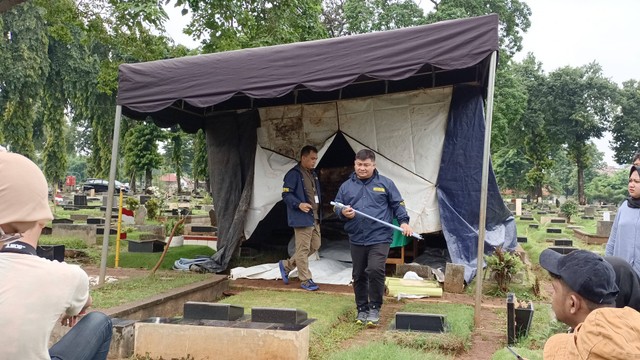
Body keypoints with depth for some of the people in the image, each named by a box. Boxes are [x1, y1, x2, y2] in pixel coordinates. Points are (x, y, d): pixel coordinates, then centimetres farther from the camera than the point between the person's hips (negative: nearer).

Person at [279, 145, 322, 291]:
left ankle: (286, 265, 26)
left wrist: (319, 214, 19)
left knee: (315, 246, 15)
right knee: (303, 249, -2)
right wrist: (299, 204, -28)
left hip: (315, 218, 9)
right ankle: (305, 280, 10)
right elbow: (286, 194, -14)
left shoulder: (313, 173, 16)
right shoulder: (294, 174, -12)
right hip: (302, 218, -9)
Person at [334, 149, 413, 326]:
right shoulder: (346, 186, 11)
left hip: (379, 238, -3)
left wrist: (403, 221, -7)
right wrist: (343, 213, -7)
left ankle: (375, 308, 0)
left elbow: (398, 204, 7)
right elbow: (337, 207, 14)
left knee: (375, 270, -18)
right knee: (359, 276, 10)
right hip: (356, 239, 4)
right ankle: (362, 309, 26)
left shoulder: (385, 183, 4)